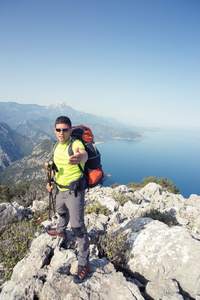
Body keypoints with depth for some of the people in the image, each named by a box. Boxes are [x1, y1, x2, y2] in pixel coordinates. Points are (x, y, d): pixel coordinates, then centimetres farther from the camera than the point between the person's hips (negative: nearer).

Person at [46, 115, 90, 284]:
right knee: (61, 212, 34)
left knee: (78, 227, -2)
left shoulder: (76, 144, -24)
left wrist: (80, 157, -73)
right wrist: (51, 182, 6)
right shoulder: (58, 146, 1)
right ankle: (61, 231, 67)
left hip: (74, 192, -8)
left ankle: (83, 263, 17)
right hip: (60, 189, 8)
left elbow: (84, 154, -49)